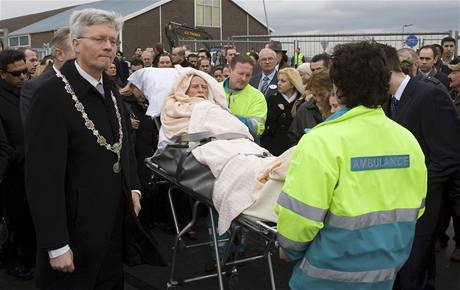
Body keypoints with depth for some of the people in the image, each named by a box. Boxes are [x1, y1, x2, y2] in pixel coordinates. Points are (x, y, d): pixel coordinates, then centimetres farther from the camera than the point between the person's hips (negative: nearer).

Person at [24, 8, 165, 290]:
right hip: (77, 224, -7)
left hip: (115, 218, 7)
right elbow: (43, 175, -21)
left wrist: (133, 189, 9)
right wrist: (56, 245, -20)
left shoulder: (110, 89, 7)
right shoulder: (53, 94, -19)